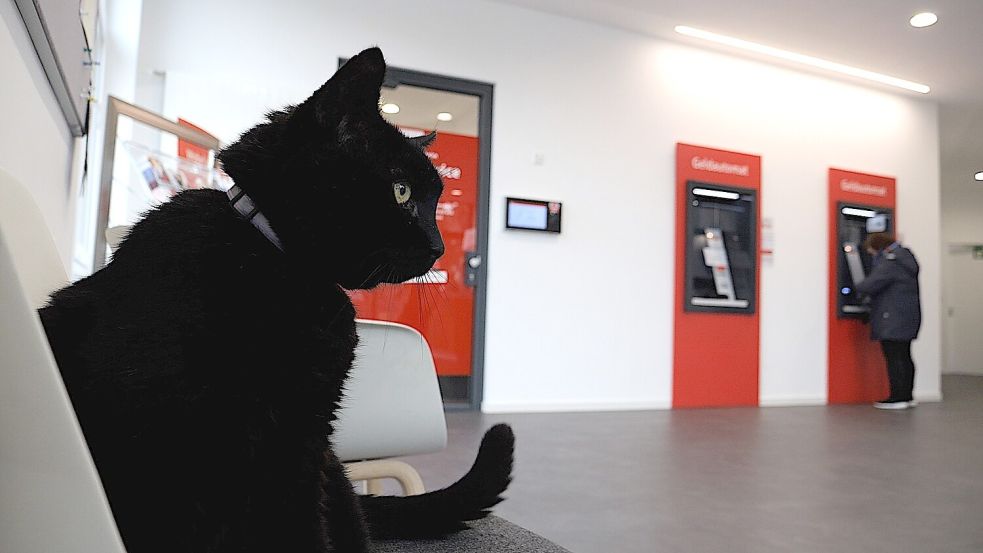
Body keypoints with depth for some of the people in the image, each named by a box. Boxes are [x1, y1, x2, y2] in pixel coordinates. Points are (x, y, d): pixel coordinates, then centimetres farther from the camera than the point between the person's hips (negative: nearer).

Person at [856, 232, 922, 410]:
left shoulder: (890, 263, -17)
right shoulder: (905, 257, 16)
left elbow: (870, 285, -21)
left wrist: (855, 289, -1)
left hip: (893, 320, -10)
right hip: (909, 317, 10)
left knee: (894, 358, -6)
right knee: (904, 357, 13)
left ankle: (897, 398, -3)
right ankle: (907, 396, 18)